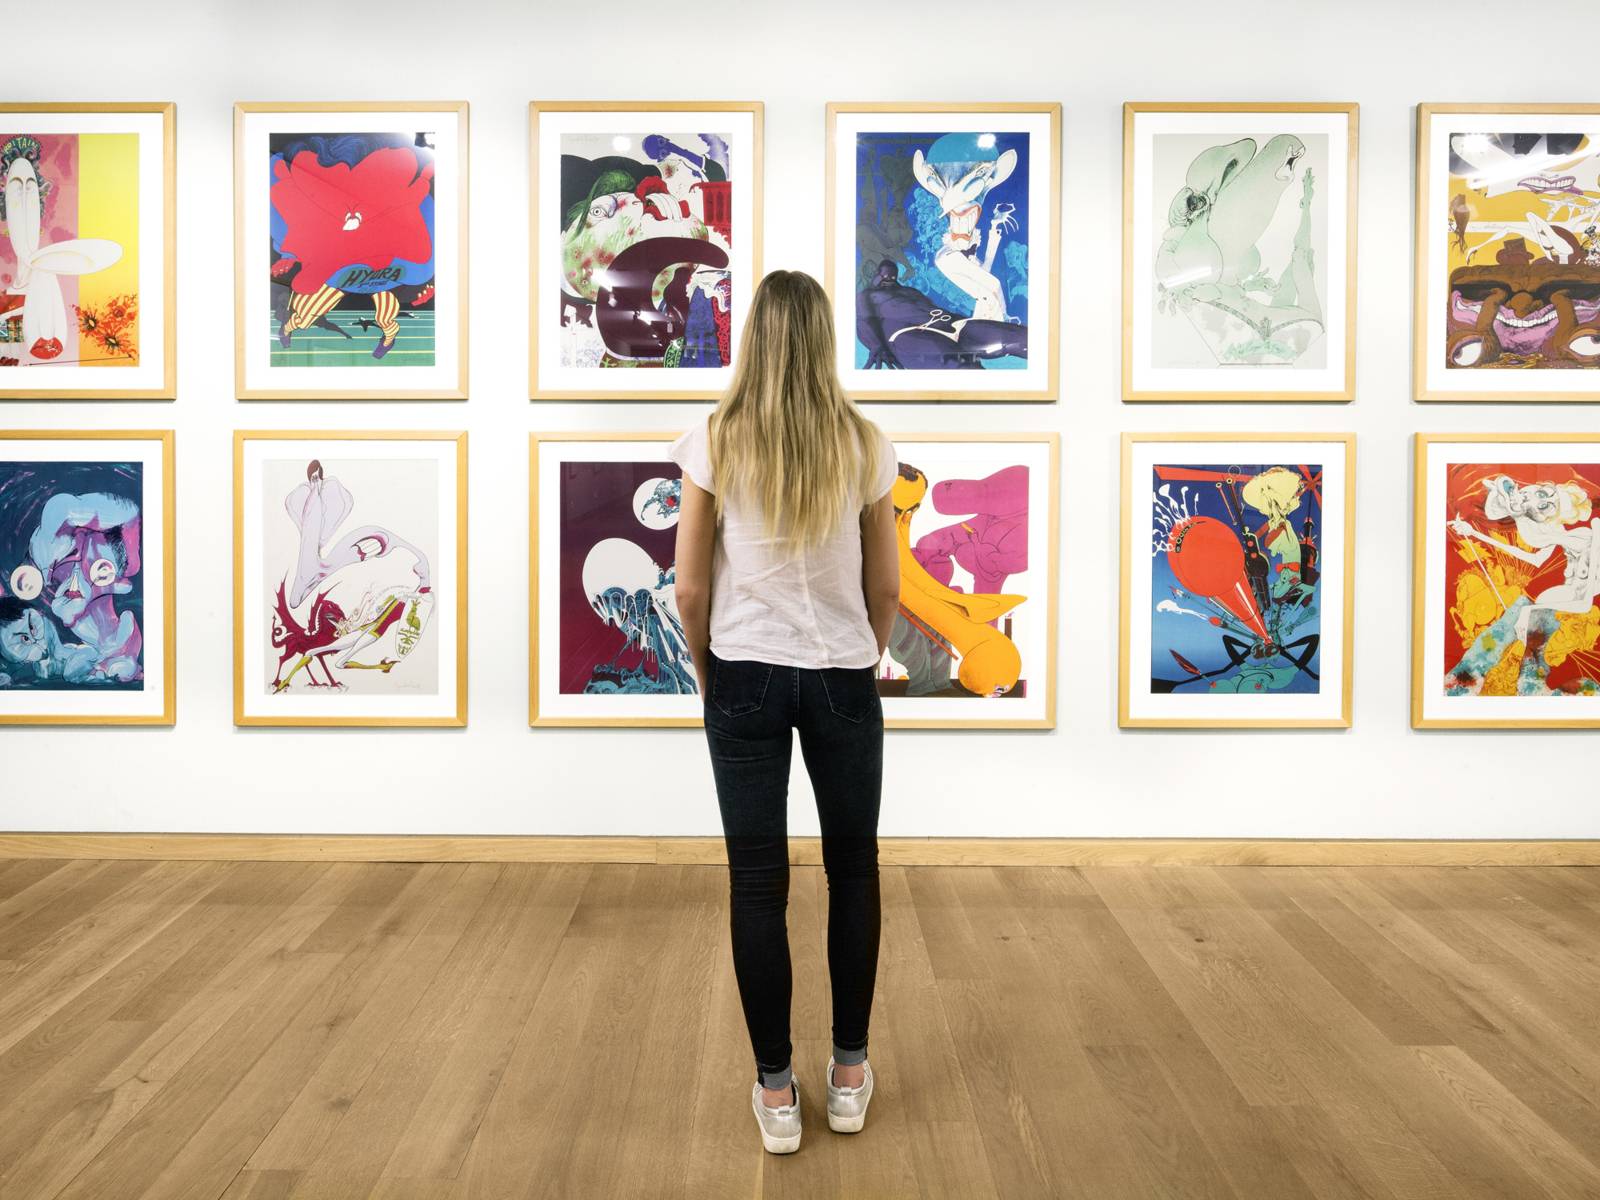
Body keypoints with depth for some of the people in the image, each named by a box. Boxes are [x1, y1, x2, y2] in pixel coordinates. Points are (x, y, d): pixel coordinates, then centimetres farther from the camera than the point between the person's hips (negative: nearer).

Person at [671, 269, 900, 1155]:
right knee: (853, 871, 14)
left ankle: (775, 1092, 16)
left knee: (757, 883, 6)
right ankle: (849, 1073, 25)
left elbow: (692, 589, -4)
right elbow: (886, 586, 2)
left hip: (747, 677, -1)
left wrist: (706, 674, 11)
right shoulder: (863, 444, -3)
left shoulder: (715, 441, -6)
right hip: (842, 679, 1)